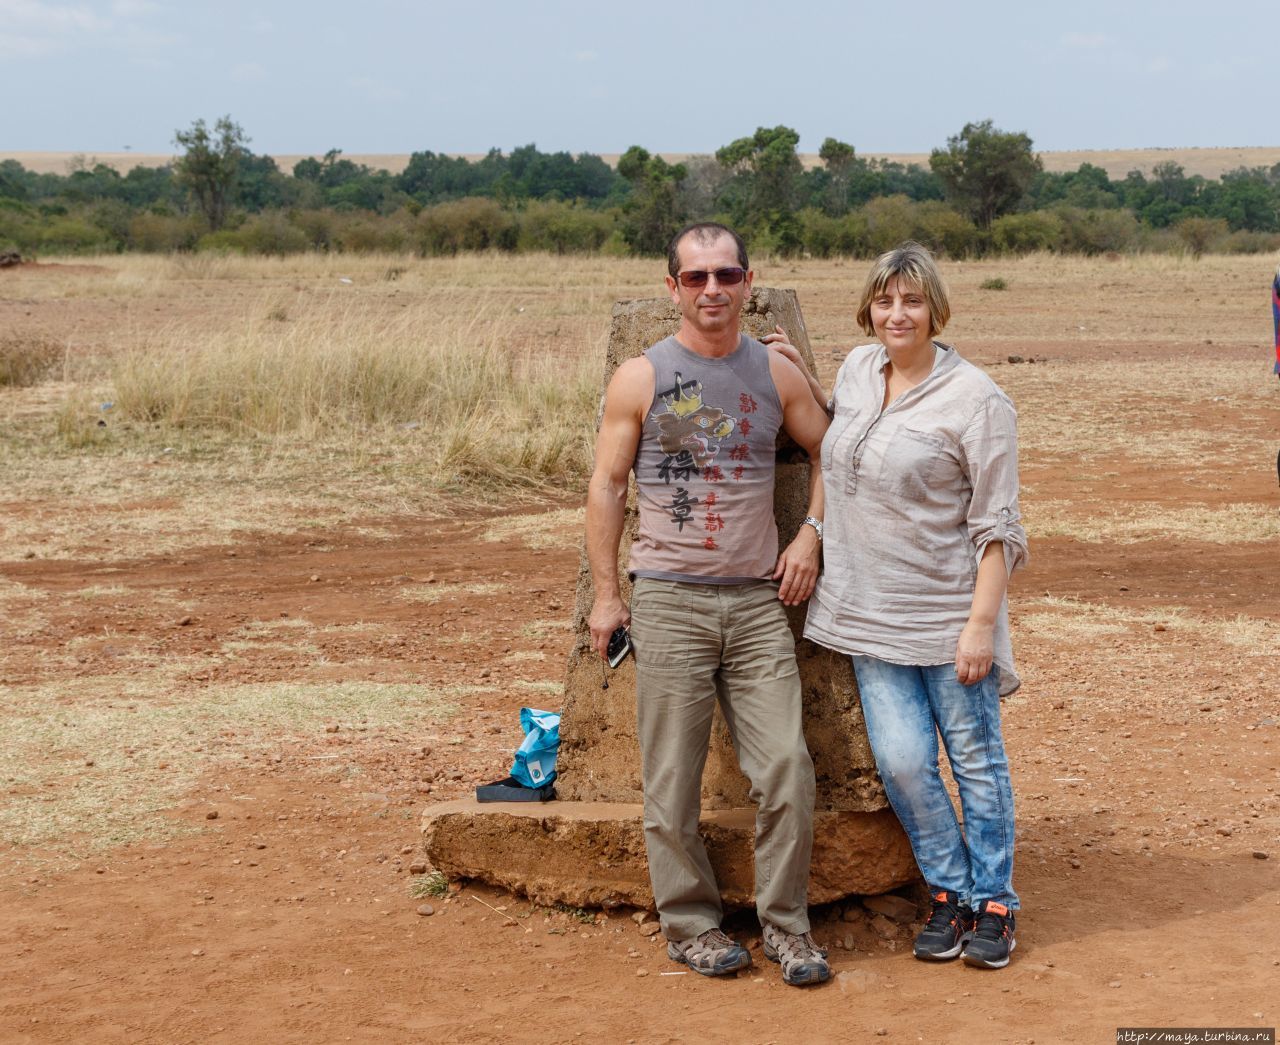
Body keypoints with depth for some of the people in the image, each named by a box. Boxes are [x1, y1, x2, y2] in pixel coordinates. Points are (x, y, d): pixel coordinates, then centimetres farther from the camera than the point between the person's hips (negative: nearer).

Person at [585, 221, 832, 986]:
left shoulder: (777, 373, 7)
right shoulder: (641, 378, 0)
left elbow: (828, 453, 21)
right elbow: (607, 485, 2)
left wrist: (810, 535, 7)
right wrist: (606, 594, -1)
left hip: (758, 599, 2)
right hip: (671, 600, -2)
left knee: (787, 768, -2)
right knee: (674, 777, 2)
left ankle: (786, 925, 12)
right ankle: (691, 923, 16)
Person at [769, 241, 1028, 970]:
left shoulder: (976, 401, -11)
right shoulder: (858, 370, 6)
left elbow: (997, 526, -10)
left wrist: (981, 622, -16)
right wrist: (800, 375, 13)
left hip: (950, 611, -5)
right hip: (872, 612, 5)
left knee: (975, 760, 6)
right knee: (902, 761, 1)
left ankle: (994, 903, 21)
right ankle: (952, 895, 19)